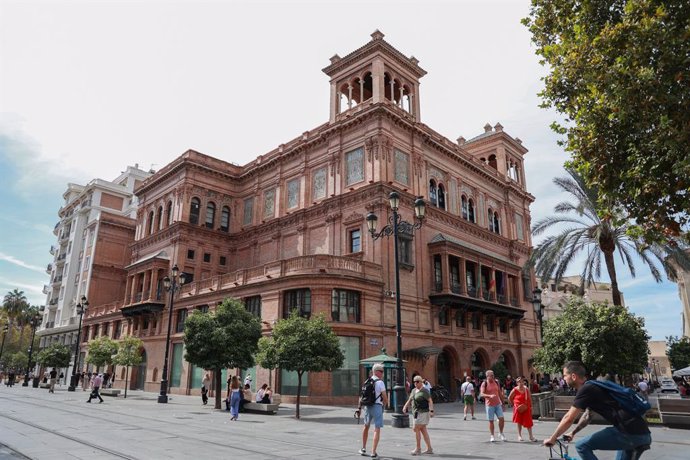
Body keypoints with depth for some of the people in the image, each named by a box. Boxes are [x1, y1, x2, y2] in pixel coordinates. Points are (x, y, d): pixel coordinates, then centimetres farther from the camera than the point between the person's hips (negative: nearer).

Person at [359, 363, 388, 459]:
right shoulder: (380, 382, -10)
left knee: (366, 426, 23)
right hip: (377, 406, -6)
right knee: (377, 429, -2)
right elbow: (385, 398, -10)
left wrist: (360, 408, 18)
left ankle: (363, 449, 32)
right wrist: (384, 405, 9)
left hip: (367, 406, 6)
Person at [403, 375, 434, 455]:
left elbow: (430, 401, -17)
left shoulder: (424, 391, -12)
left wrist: (431, 411, -28)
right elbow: (409, 400, 12)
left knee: (416, 428, -9)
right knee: (423, 430, 10)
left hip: (423, 413, -8)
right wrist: (405, 407, -3)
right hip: (416, 413, 8)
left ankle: (418, 449, 1)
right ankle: (429, 449, 17)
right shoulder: (414, 390, 11)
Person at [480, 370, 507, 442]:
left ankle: (501, 433, 19)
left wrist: (503, 402, 16)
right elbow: (482, 394, -19)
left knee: (502, 419, -3)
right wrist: (490, 396, -35)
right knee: (491, 420, 3)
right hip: (489, 405, -4)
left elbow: (500, 393, 16)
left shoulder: (496, 382, 7)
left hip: (498, 404, 4)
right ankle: (492, 436, 16)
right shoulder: (484, 384, -8)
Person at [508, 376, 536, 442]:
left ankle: (531, 436, 11)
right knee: (519, 422, 9)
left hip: (526, 408, 2)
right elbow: (509, 398, 0)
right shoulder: (515, 390, -10)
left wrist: (530, 406, 1)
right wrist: (514, 404, -1)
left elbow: (529, 398, 6)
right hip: (518, 408, -2)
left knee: (528, 422, 3)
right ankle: (519, 435, 20)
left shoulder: (526, 389, -2)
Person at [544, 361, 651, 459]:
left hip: (629, 433, -10)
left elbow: (568, 419, -7)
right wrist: (572, 433, 39)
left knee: (582, 446, -6)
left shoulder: (586, 390, -8)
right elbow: (587, 416, 33)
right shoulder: (591, 388, 21)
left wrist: (552, 438, 4)